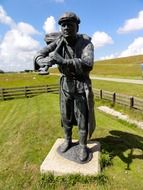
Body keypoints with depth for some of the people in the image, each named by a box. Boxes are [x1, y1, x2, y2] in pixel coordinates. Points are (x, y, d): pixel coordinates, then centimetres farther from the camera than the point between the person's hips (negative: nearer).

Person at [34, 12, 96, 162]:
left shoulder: (86, 42, -16)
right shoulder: (58, 42, -4)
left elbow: (88, 64, -34)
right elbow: (39, 56, -7)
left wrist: (63, 61, -43)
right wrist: (47, 61, -31)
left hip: (81, 86, -3)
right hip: (65, 85, 4)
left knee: (82, 118, 3)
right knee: (66, 116, 14)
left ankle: (83, 146, 25)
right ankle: (68, 140, 37)